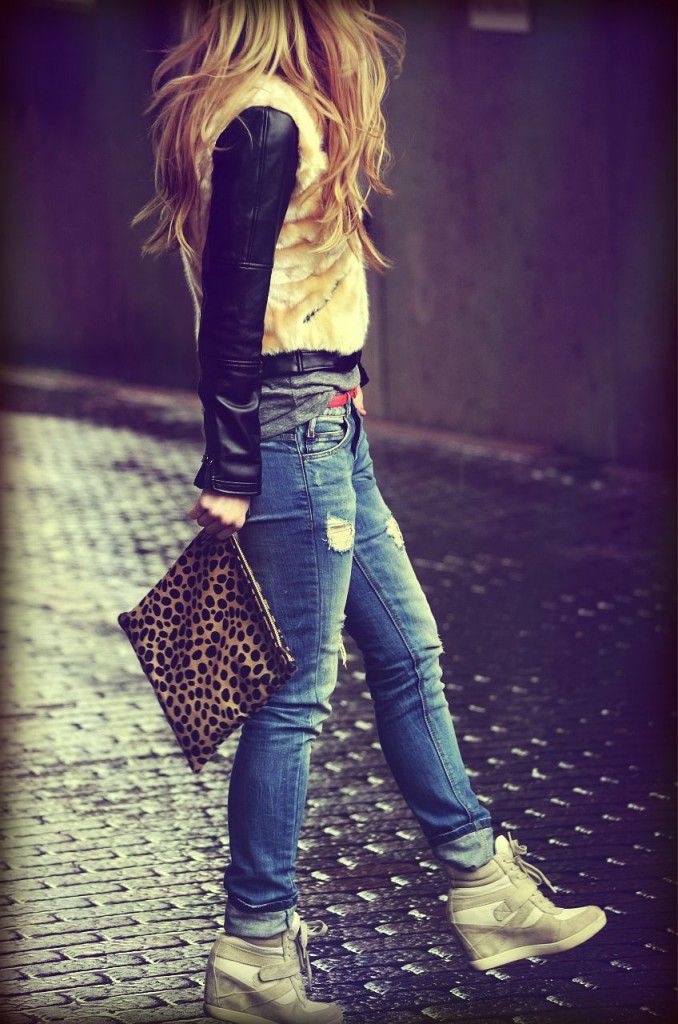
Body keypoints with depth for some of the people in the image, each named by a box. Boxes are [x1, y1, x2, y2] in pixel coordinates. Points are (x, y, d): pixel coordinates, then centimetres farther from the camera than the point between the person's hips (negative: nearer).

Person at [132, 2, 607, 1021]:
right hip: (293, 432, -11)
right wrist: (230, 475, -20)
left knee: (407, 651, 17)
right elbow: (230, 308, -20)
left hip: (330, 431, 11)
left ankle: (483, 887, 28)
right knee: (295, 693, -3)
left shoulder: (292, 116, 13)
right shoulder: (268, 123, -17)